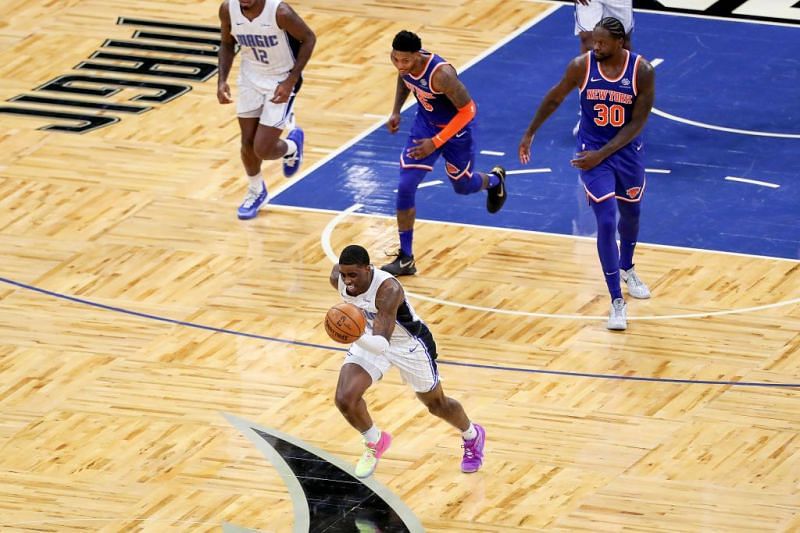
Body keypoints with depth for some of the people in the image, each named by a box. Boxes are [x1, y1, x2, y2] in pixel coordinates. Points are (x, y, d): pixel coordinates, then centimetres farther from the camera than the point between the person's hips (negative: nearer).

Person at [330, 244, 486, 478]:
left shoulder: (388, 290, -41)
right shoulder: (337, 277, -23)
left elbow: (381, 344, -47)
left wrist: (356, 334, -66)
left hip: (408, 344, -5)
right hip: (368, 338, 5)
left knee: (436, 404, 16)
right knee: (345, 399, -14)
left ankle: (473, 436, 48)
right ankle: (375, 443, 17)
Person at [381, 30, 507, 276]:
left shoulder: (441, 74, -39)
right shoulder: (402, 62, -19)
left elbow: (468, 110, -29)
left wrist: (436, 142, -28)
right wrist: (396, 112, 1)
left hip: (454, 128, -5)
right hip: (425, 124, 5)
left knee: (463, 186, 19)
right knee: (405, 187, -7)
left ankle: (494, 181, 58)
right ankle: (405, 260, 3)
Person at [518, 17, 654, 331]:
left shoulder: (642, 71, -17)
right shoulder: (582, 66, -16)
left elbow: (637, 123, -14)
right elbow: (554, 99, 2)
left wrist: (602, 154, -19)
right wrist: (529, 134, 8)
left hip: (626, 150, 2)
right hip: (591, 151, -2)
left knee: (631, 214, 23)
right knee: (606, 222, -12)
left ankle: (626, 269, 54)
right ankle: (617, 302, -7)